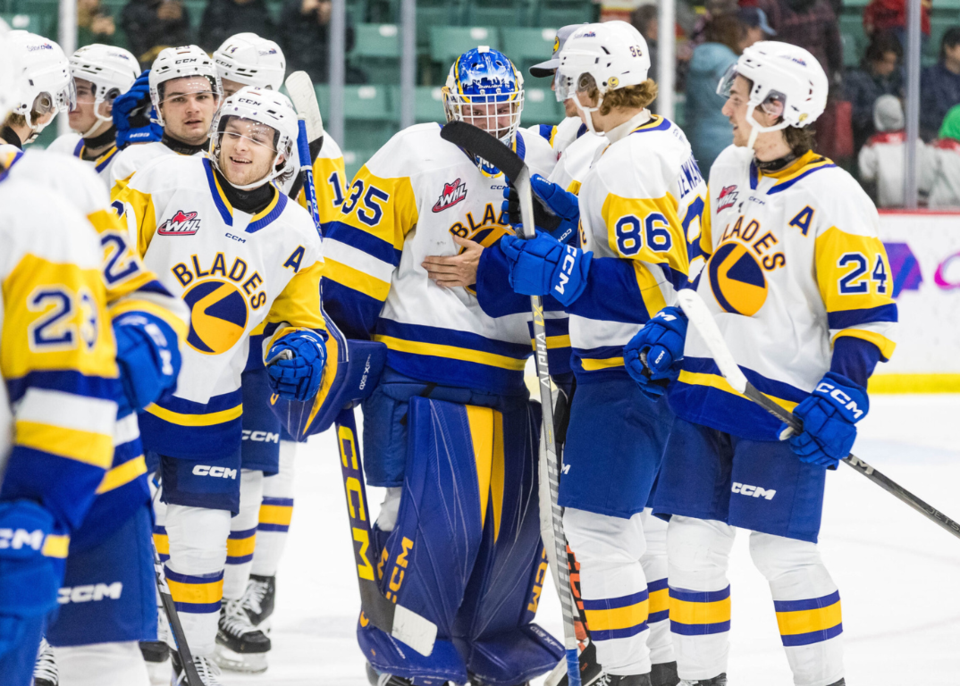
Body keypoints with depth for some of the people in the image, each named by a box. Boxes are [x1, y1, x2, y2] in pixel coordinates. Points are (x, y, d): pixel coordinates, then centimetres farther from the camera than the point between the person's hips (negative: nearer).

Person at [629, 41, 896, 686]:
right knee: (691, 541, 6)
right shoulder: (729, 171, 8)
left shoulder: (834, 198, -13)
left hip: (785, 405, -7)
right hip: (705, 386, 7)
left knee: (783, 553, -7)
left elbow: (867, 316, -13)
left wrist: (842, 396, -22)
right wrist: (670, 330, 13)